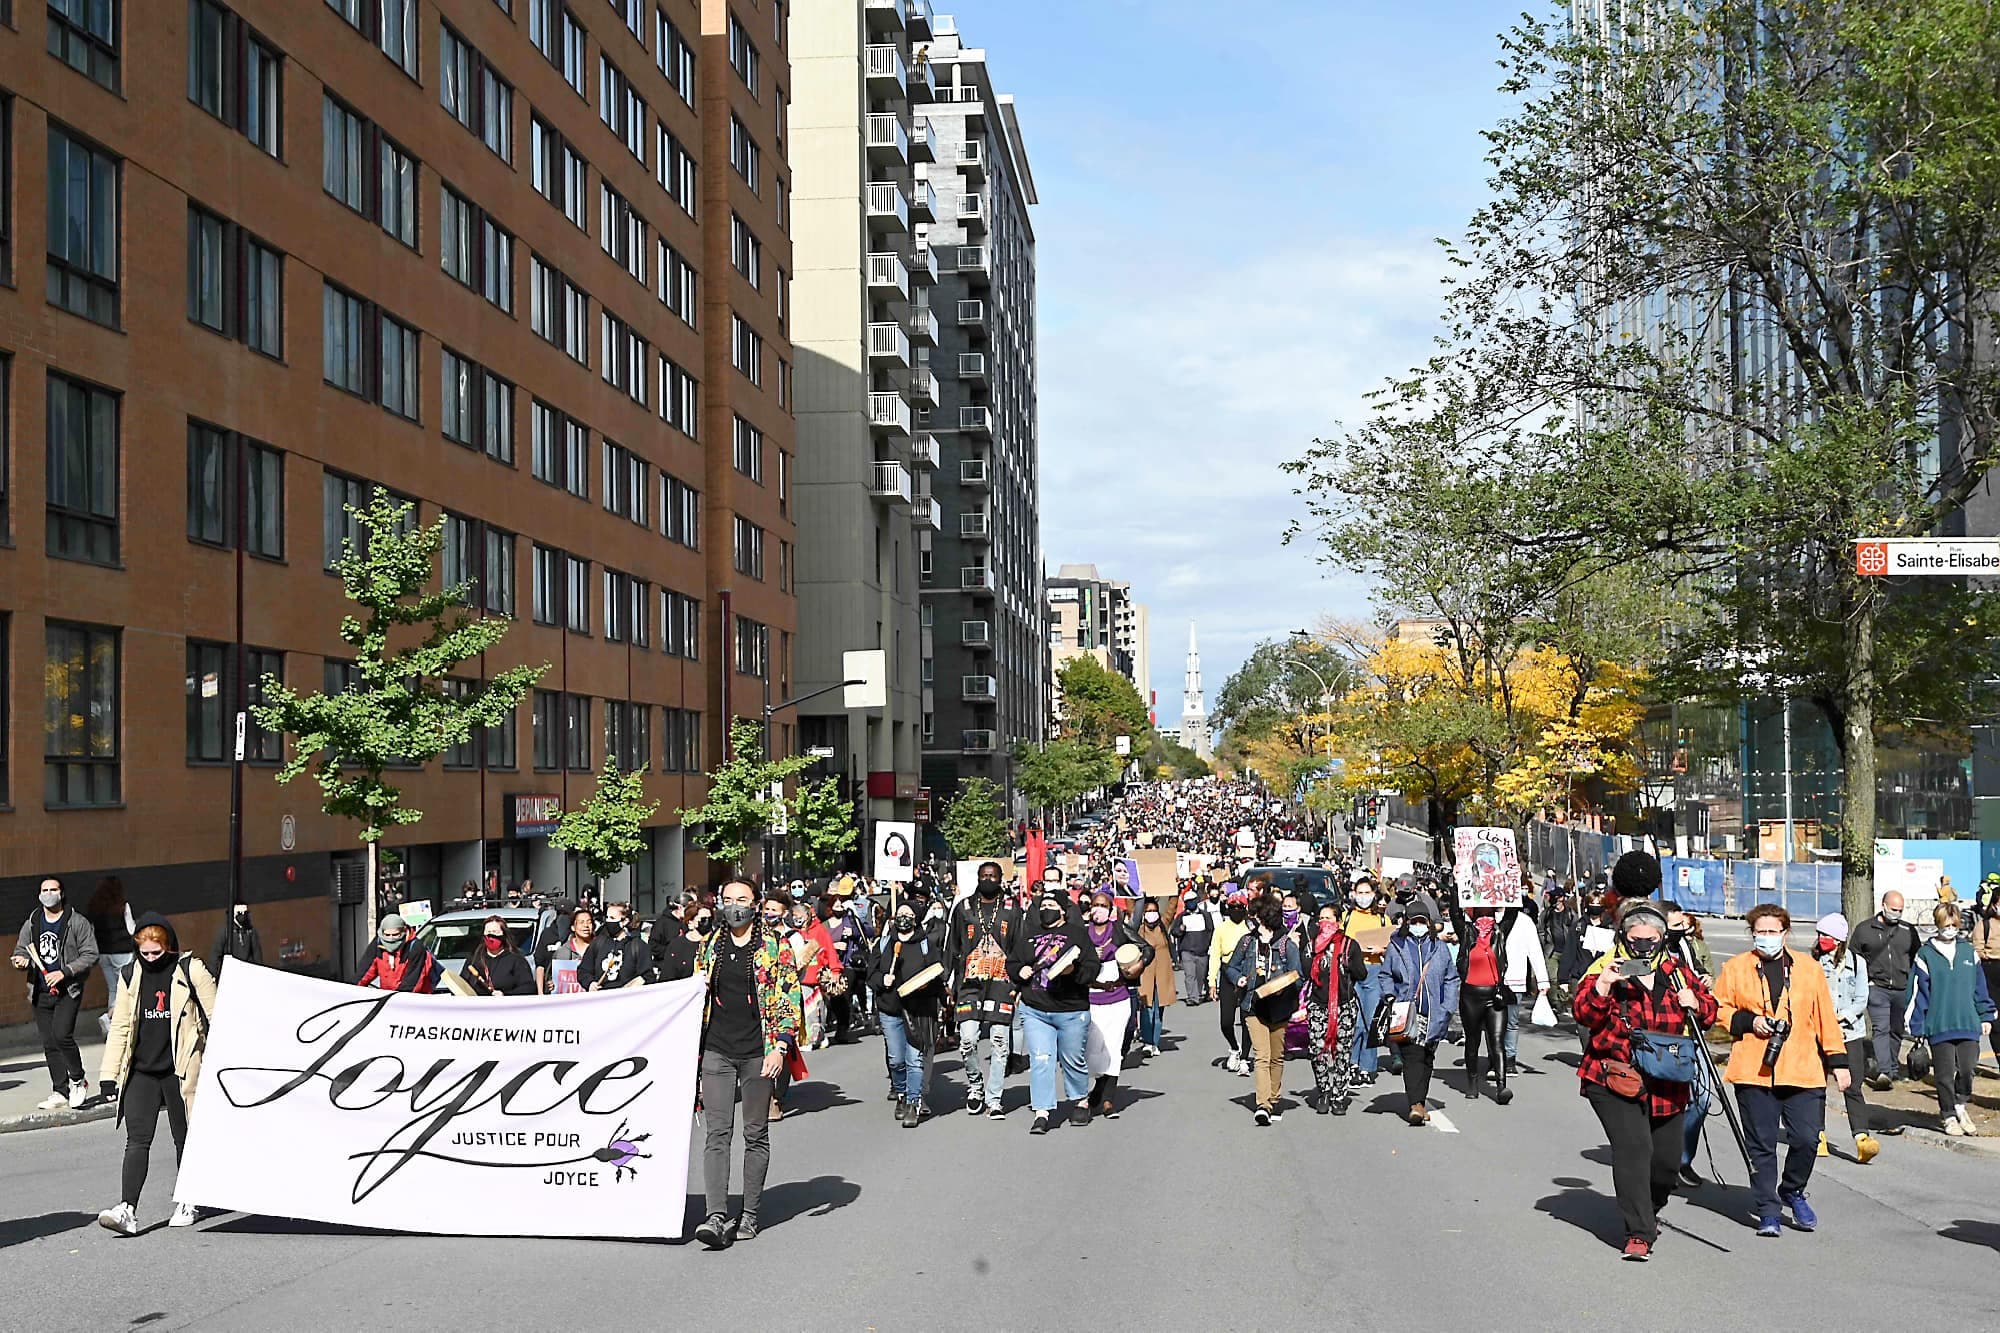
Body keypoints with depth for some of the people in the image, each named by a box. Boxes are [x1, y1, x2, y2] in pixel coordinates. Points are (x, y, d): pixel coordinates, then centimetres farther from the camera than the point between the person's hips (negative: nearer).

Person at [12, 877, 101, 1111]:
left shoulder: (77, 922, -3)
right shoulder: (31, 924, 11)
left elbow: (90, 955, -5)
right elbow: (21, 951, 19)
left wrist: (64, 972, -15)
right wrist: (21, 961, -5)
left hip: (68, 990, -5)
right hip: (41, 993, 5)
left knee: (62, 1035, -20)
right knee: (49, 1044, 7)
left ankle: (78, 1081, 1)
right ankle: (61, 1091, 16)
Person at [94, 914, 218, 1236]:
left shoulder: (191, 970, -5)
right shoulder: (130, 975, 7)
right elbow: (120, 1027, 13)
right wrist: (109, 1074, 9)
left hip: (181, 1071, -3)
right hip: (141, 1072, 3)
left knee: (185, 1139, 8)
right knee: (137, 1140, -7)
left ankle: (188, 1203, 22)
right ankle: (127, 1210, -14)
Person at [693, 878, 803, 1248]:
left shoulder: (775, 947, 0)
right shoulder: (709, 947, 11)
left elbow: (790, 999, -3)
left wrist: (779, 1047, -12)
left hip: (758, 1054, -2)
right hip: (716, 1051, 3)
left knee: (756, 1135, 5)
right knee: (716, 1134, -6)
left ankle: (749, 1215, 13)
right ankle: (716, 1216, -10)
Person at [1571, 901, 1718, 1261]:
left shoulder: (1677, 972, 10)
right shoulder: (1605, 969, -3)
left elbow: (1709, 1012, 17)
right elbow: (1584, 1014, -13)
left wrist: (1694, 1003, -4)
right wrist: (1602, 986, -28)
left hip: (1666, 1084, 5)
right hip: (1616, 1079, -4)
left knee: (1667, 1159, 10)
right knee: (1633, 1147, -18)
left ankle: (1648, 1211, 39)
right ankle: (1638, 1233, -14)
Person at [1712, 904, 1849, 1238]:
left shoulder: (1808, 968, 10)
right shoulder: (1734, 969, 6)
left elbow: (1826, 1018, 12)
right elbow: (1717, 1010, 10)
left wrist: (1838, 1062, 9)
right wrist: (1748, 1022, -7)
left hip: (1803, 1072, 1)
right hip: (1753, 1072, -1)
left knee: (1806, 1139, -2)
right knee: (1761, 1144, 1)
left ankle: (1793, 1191, 26)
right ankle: (1768, 1210, 12)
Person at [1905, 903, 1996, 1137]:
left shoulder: (1968, 951, 8)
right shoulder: (1925, 955, -1)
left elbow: (1980, 986, 16)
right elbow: (1918, 992, 0)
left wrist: (1985, 1016, 12)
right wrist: (1917, 1027, -1)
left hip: (1968, 1025, 2)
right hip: (1939, 1026, -2)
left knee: (1967, 1068, -2)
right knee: (1945, 1073, 2)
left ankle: (1959, 1105, 24)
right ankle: (1949, 1116, 18)